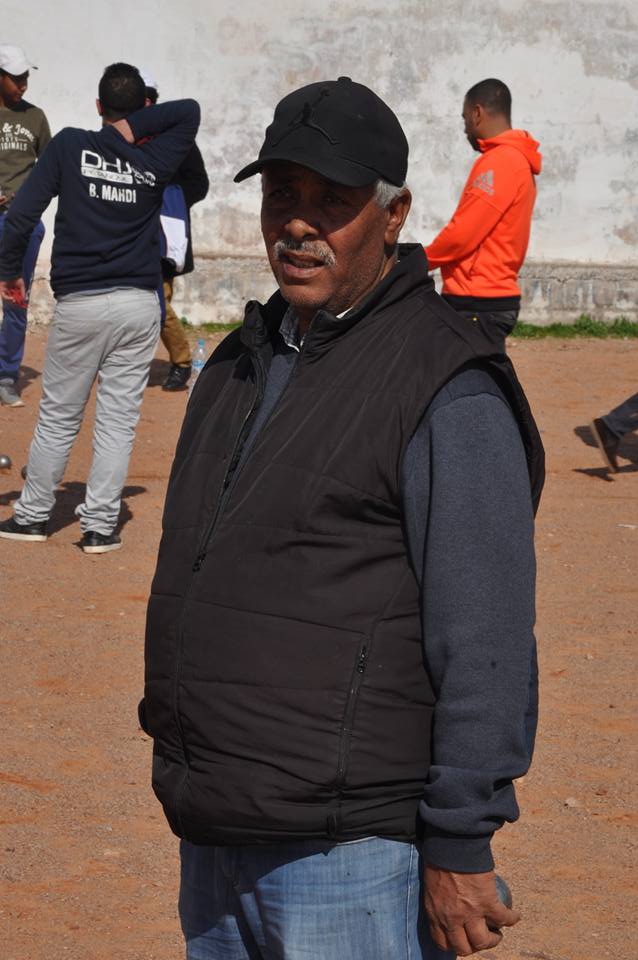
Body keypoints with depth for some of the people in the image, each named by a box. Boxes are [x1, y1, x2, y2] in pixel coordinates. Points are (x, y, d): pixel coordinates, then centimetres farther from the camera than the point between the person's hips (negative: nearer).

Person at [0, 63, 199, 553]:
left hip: (79, 305, -1)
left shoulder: (70, 145, -4)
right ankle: (99, 525, 7)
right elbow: (190, 110, 15)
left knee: (58, 416, 10)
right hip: (139, 305, 1)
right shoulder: (155, 161, 0)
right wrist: (134, 125, 2)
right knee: (119, 419, 5)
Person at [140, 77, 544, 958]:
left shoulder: (447, 392, -15)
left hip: (349, 848, -8)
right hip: (214, 836, 8)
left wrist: (460, 849, -18)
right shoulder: (242, 364, 12)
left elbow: (487, 647, -18)